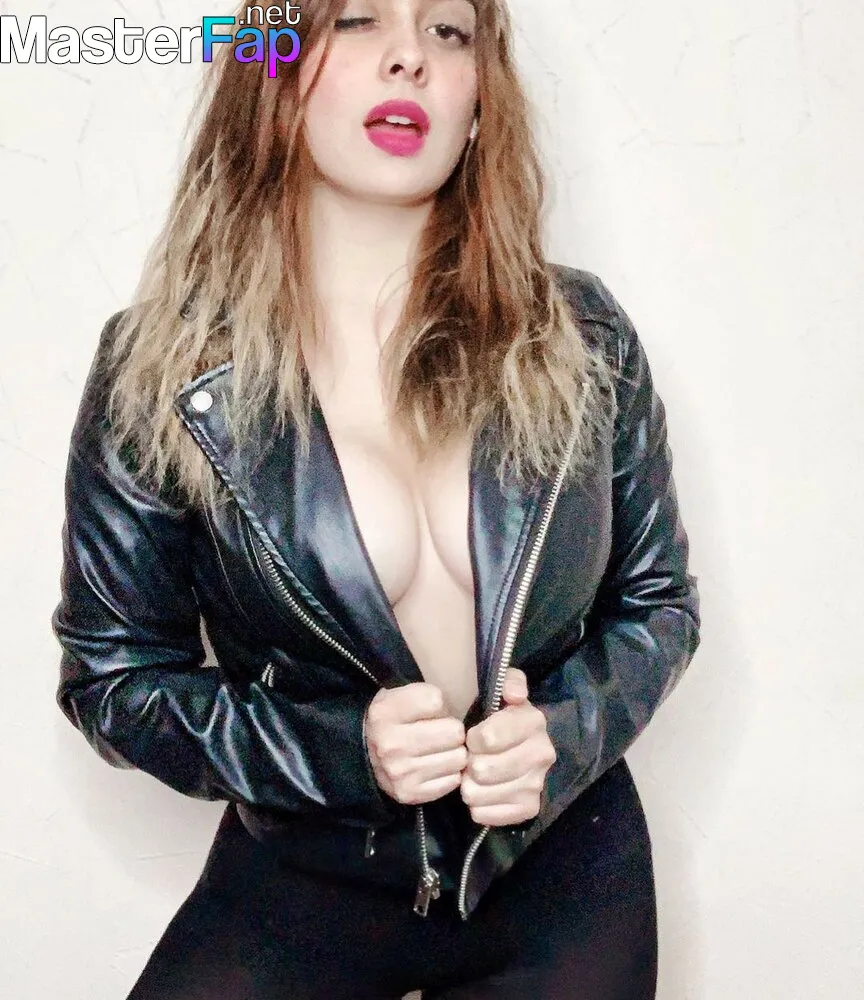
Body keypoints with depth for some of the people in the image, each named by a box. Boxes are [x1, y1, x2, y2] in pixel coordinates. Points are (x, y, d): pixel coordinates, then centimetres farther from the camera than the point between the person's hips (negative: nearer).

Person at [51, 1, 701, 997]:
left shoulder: (581, 335, -8)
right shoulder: (160, 366, -12)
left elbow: (659, 597, 3)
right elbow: (111, 671, -5)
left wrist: (568, 729, -17)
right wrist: (336, 749, -20)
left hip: (561, 862, 2)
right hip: (304, 876, -1)